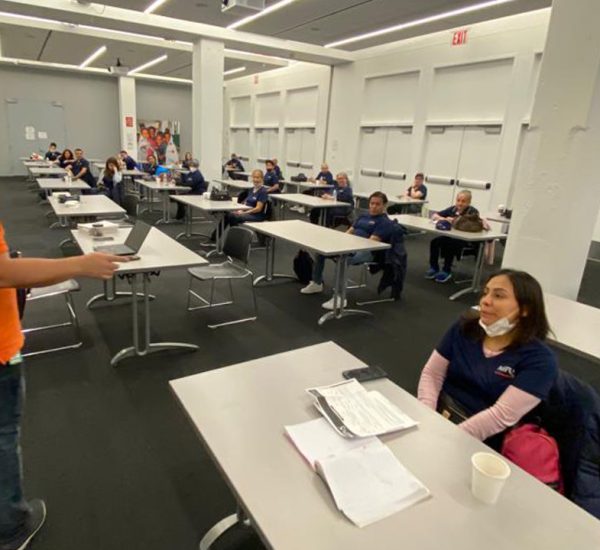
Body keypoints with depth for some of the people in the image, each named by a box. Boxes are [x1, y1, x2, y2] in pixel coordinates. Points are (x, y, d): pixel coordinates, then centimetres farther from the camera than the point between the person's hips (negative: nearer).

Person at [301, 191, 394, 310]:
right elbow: (350, 231, 22)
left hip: (367, 251, -8)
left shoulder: (385, 222, -5)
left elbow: (371, 242, -15)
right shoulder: (364, 216, 21)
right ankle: (316, 283, 4)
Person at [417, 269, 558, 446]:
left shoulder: (539, 359, -9)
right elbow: (431, 374, 3)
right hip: (438, 416, 4)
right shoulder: (465, 328, 4)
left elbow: (503, 415, -18)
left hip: (476, 444, -4)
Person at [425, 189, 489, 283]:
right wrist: (444, 219, -13)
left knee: (449, 245, -29)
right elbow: (434, 216, 2)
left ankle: (447, 271, -9)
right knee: (434, 242, -14)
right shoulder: (452, 209, 1)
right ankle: (434, 268, 3)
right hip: (451, 237, 5)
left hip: (466, 241, -5)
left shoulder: (472, 211, -11)